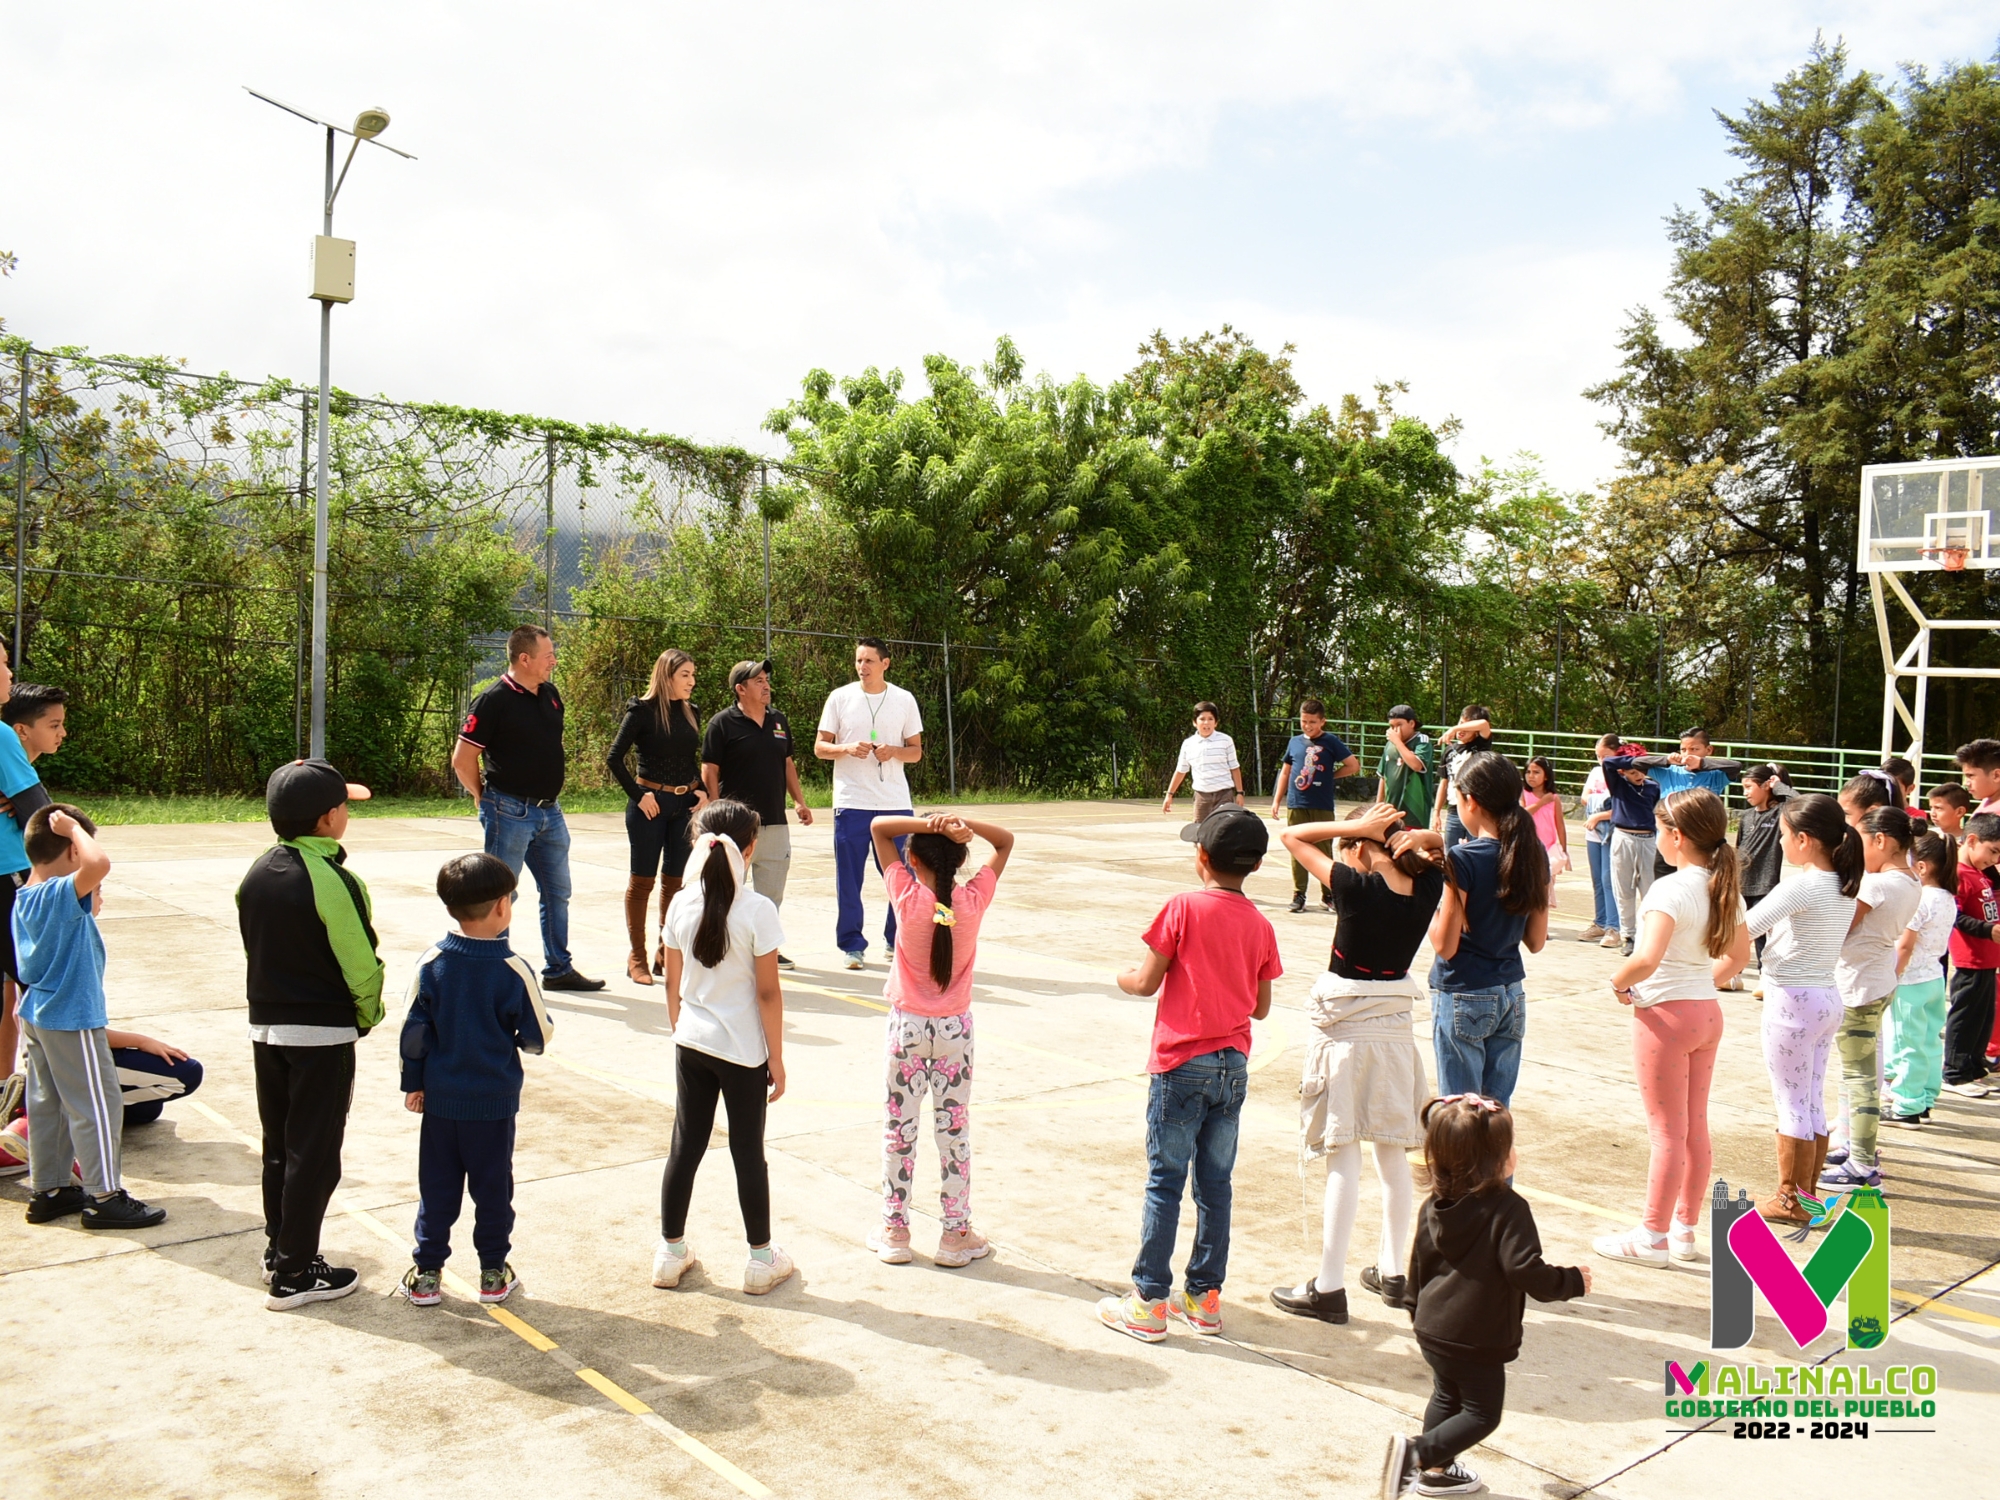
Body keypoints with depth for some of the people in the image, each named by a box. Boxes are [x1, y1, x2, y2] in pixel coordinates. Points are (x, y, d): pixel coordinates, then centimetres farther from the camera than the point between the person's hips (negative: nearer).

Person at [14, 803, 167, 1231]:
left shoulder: (24, 900, 6)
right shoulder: (63, 894, -23)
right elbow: (99, 864, -44)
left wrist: (88, 914, 12)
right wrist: (74, 827, -29)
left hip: (37, 1016, 10)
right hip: (72, 1019, -10)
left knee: (46, 1103, 17)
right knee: (96, 1105, 0)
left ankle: (46, 1190, 26)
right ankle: (104, 1196, 6)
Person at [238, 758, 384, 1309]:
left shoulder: (257, 872, 3)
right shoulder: (330, 879, -20)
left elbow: (253, 947, 9)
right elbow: (360, 963, -18)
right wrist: (368, 1015, -1)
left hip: (265, 1026, 7)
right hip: (323, 1035, -7)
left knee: (278, 1145, 19)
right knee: (313, 1154, 2)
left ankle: (278, 1248, 31)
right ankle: (294, 1274, 9)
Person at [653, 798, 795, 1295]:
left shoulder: (682, 905, -3)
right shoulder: (757, 910, -16)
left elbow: (673, 984, 4)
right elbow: (768, 993, -13)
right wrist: (777, 1058, -4)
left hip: (692, 1046, 4)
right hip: (744, 1050, -4)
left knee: (685, 1147, 13)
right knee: (748, 1151, 7)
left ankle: (671, 1253, 25)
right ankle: (761, 1259, 19)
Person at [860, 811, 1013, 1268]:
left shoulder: (907, 897, -14)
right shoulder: (973, 900, -10)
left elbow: (878, 827, -6)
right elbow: (1006, 841, 2)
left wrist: (927, 824, -19)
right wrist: (966, 826, -15)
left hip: (907, 1024, -1)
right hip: (955, 1028, 1)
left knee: (899, 1127, 10)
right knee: (954, 1128, 9)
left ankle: (895, 1231, 18)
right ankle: (956, 1234, 16)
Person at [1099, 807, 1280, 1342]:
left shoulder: (1184, 907, -12)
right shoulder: (1260, 925, 3)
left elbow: (1147, 981, -10)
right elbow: (1260, 1007, 8)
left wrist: (1126, 977, 11)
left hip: (1182, 1065, -5)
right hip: (1233, 1066, 5)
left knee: (1165, 1183, 1)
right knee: (1215, 1183, 12)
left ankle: (1149, 1303, 6)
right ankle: (1205, 1296, 20)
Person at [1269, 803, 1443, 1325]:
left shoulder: (1356, 888, -18)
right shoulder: (1426, 889, -3)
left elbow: (1292, 836, -11)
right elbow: (1438, 844, 17)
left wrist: (1357, 826, -14)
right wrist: (1410, 839, -4)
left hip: (1344, 1028, -6)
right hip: (1395, 1024, 6)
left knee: (1342, 1159, -3)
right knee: (1392, 1152, 15)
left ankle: (1329, 1287, 2)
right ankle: (1391, 1272, 25)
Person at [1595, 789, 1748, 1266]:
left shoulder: (1671, 890, -22)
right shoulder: (1724, 888, 4)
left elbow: (1647, 959, -34)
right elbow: (1740, 953, 18)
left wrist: (1618, 982, -16)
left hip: (1666, 1015, -8)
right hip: (1707, 1012, 8)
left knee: (1667, 1132, 1)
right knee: (1695, 1127, 15)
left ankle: (1651, 1237, 12)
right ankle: (1685, 1230, 26)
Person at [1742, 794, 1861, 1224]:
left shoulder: (1802, 887, -19)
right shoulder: (1844, 886, 6)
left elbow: (1743, 930, -21)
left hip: (1793, 999, -8)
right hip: (1828, 998, 8)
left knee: (1792, 1105, 2)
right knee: (1813, 1103, 15)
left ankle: (1790, 1201, 12)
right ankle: (1808, 1194, 24)